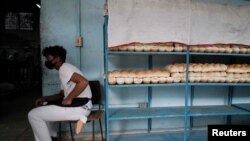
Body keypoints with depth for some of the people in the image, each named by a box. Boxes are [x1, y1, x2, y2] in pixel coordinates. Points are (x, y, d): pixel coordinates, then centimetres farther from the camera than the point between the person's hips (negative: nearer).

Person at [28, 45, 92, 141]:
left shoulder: (64, 68, -11)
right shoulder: (63, 70, 21)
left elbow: (84, 82, -27)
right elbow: (61, 95, 26)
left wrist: (68, 100, -19)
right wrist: (45, 99, 12)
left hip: (80, 107, -10)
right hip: (76, 105, 10)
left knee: (33, 115, -9)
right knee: (45, 108, 30)